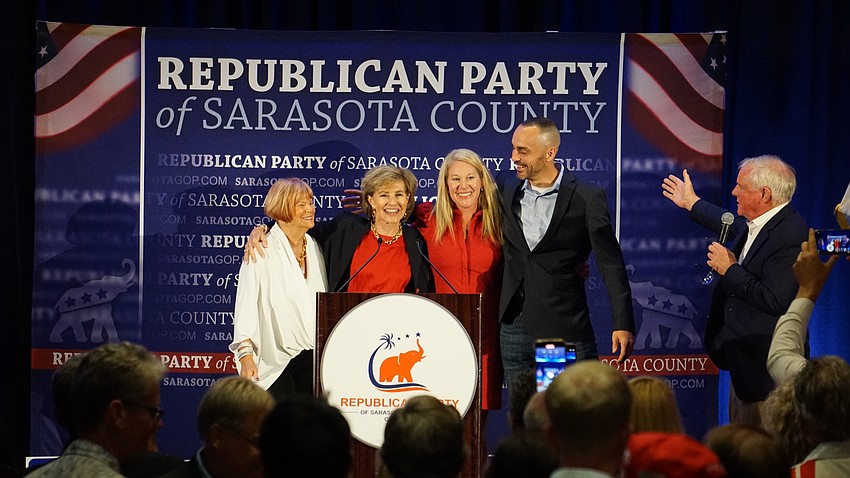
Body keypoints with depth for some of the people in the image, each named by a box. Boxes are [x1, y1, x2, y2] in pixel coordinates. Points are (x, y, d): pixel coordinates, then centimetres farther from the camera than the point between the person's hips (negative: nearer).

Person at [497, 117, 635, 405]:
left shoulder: (586, 199, -6)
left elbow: (611, 265, -8)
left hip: (565, 330, -5)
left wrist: (623, 325, -14)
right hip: (514, 328, 5)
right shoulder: (506, 189, 9)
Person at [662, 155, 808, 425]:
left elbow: (775, 301, -32)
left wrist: (730, 270, -20)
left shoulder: (790, 235, -25)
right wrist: (692, 203, 45)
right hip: (743, 361, 11)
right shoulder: (754, 224, 6)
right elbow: (734, 226, 32)